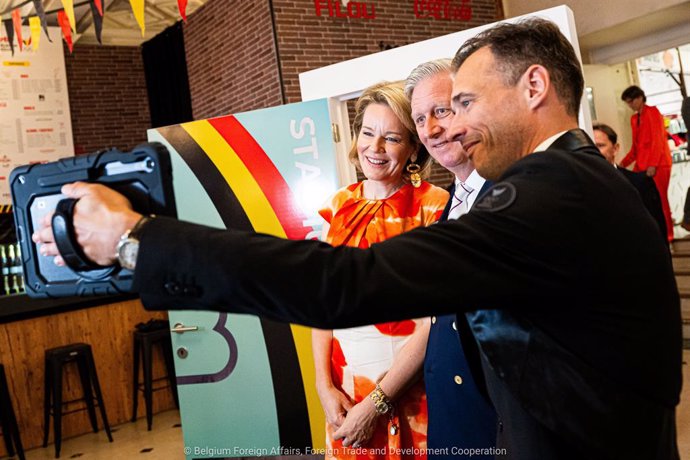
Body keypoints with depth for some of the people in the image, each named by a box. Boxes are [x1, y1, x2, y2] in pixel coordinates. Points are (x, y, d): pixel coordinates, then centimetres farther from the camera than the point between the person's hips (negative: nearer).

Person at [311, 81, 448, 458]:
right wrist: (324, 385, -4)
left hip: (413, 390, -4)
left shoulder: (434, 206, -12)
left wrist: (377, 402, -14)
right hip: (345, 388, 4)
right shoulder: (339, 206, 2)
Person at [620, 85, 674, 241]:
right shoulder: (634, 118, 16)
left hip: (658, 163, -6)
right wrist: (624, 163, 8)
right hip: (641, 163, 6)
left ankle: (666, 234, 9)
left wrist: (653, 164, -19)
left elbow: (657, 140, -12)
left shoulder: (653, 112, -4)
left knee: (659, 199, -3)